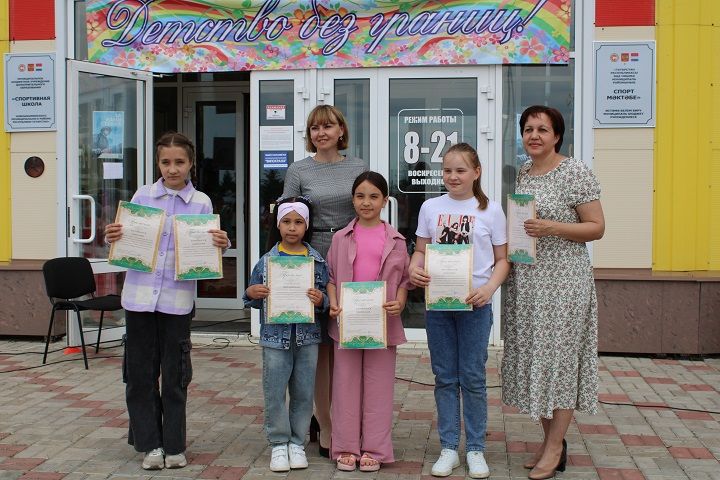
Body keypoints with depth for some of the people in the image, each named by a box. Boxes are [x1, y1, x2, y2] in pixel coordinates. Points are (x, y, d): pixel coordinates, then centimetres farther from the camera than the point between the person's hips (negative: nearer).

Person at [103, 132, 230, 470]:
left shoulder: (201, 202, 1)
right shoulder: (142, 195, 4)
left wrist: (221, 245, -17)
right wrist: (112, 237, -12)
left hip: (177, 298, -1)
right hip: (139, 294, 1)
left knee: (175, 373, 7)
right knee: (140, 372, 8)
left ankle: (173, 445, 21)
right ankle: (149, 443, 22)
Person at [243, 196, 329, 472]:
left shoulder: (318, 261, 1)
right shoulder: (266, 261, 1)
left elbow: (326, 298, 6)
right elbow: (255, 300, 9)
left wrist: (321, 301, -16)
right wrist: (251, 294, -12)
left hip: (307, 337, 1)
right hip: (275, 336, 0)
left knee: (304, 393, 9)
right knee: (275, 393, 4)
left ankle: (297, 442, 24)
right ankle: (279, 443, 19)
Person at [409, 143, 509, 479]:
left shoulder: (490, 210, 0)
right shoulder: (430, 208, 5)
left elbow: (502, 260, 2)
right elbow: (421, 250, 10)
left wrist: (489, 288, -16)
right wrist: (414, 268, -12)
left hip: (475, 304, -2)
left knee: (473, 378, 4)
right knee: (445, 378, 8)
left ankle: (475, 449, 17)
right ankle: (448, 448, 18)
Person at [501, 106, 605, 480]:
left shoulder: (575, 172, -8)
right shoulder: (523, 172, 12)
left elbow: (596, 227, -9)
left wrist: (552, 228, -21)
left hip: (562, 280, -7)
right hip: (525, 280, 7)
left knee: (559, 357, -1)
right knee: (532, 357, 10)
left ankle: (555, 449, 11)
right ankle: (551, 440, 24)